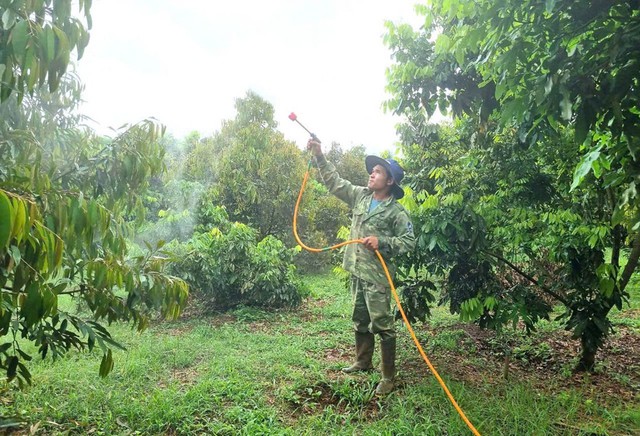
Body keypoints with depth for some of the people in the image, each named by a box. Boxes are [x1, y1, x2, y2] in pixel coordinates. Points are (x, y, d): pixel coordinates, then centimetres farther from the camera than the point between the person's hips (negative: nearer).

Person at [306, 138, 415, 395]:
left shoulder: (397, 211, -9)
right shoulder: (360, 196, 8)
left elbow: (409, 241, -12)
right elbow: (335, 182, 11)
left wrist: (382, 242, -23)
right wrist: (319, 156, 4)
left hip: (377, 275, -7)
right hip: (356, 271, 7)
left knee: (382, 325, -1)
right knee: (360, 321, 19)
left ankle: (388, 377, 12)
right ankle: (363, 362, 38)